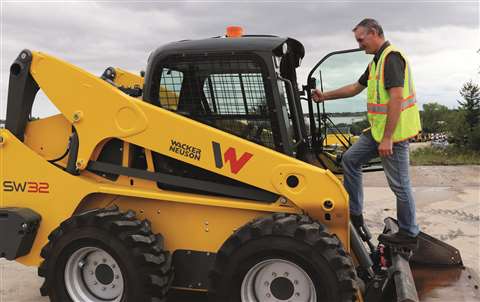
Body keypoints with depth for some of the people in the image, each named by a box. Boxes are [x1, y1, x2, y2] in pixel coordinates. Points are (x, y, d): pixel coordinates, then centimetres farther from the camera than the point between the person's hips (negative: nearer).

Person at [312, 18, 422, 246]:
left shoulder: (391, 57, -16)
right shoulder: (376, 61, 16)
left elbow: (396, 98, -24)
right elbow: (356, 88, 27)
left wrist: (387, 138, -24)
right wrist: (325, 96, 26)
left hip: (394, 132, -10)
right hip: (378, 130, 10)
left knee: (399, 184, 0)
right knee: (350, 159, 14)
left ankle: (409, 233, 17)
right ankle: (354, 214, 21)